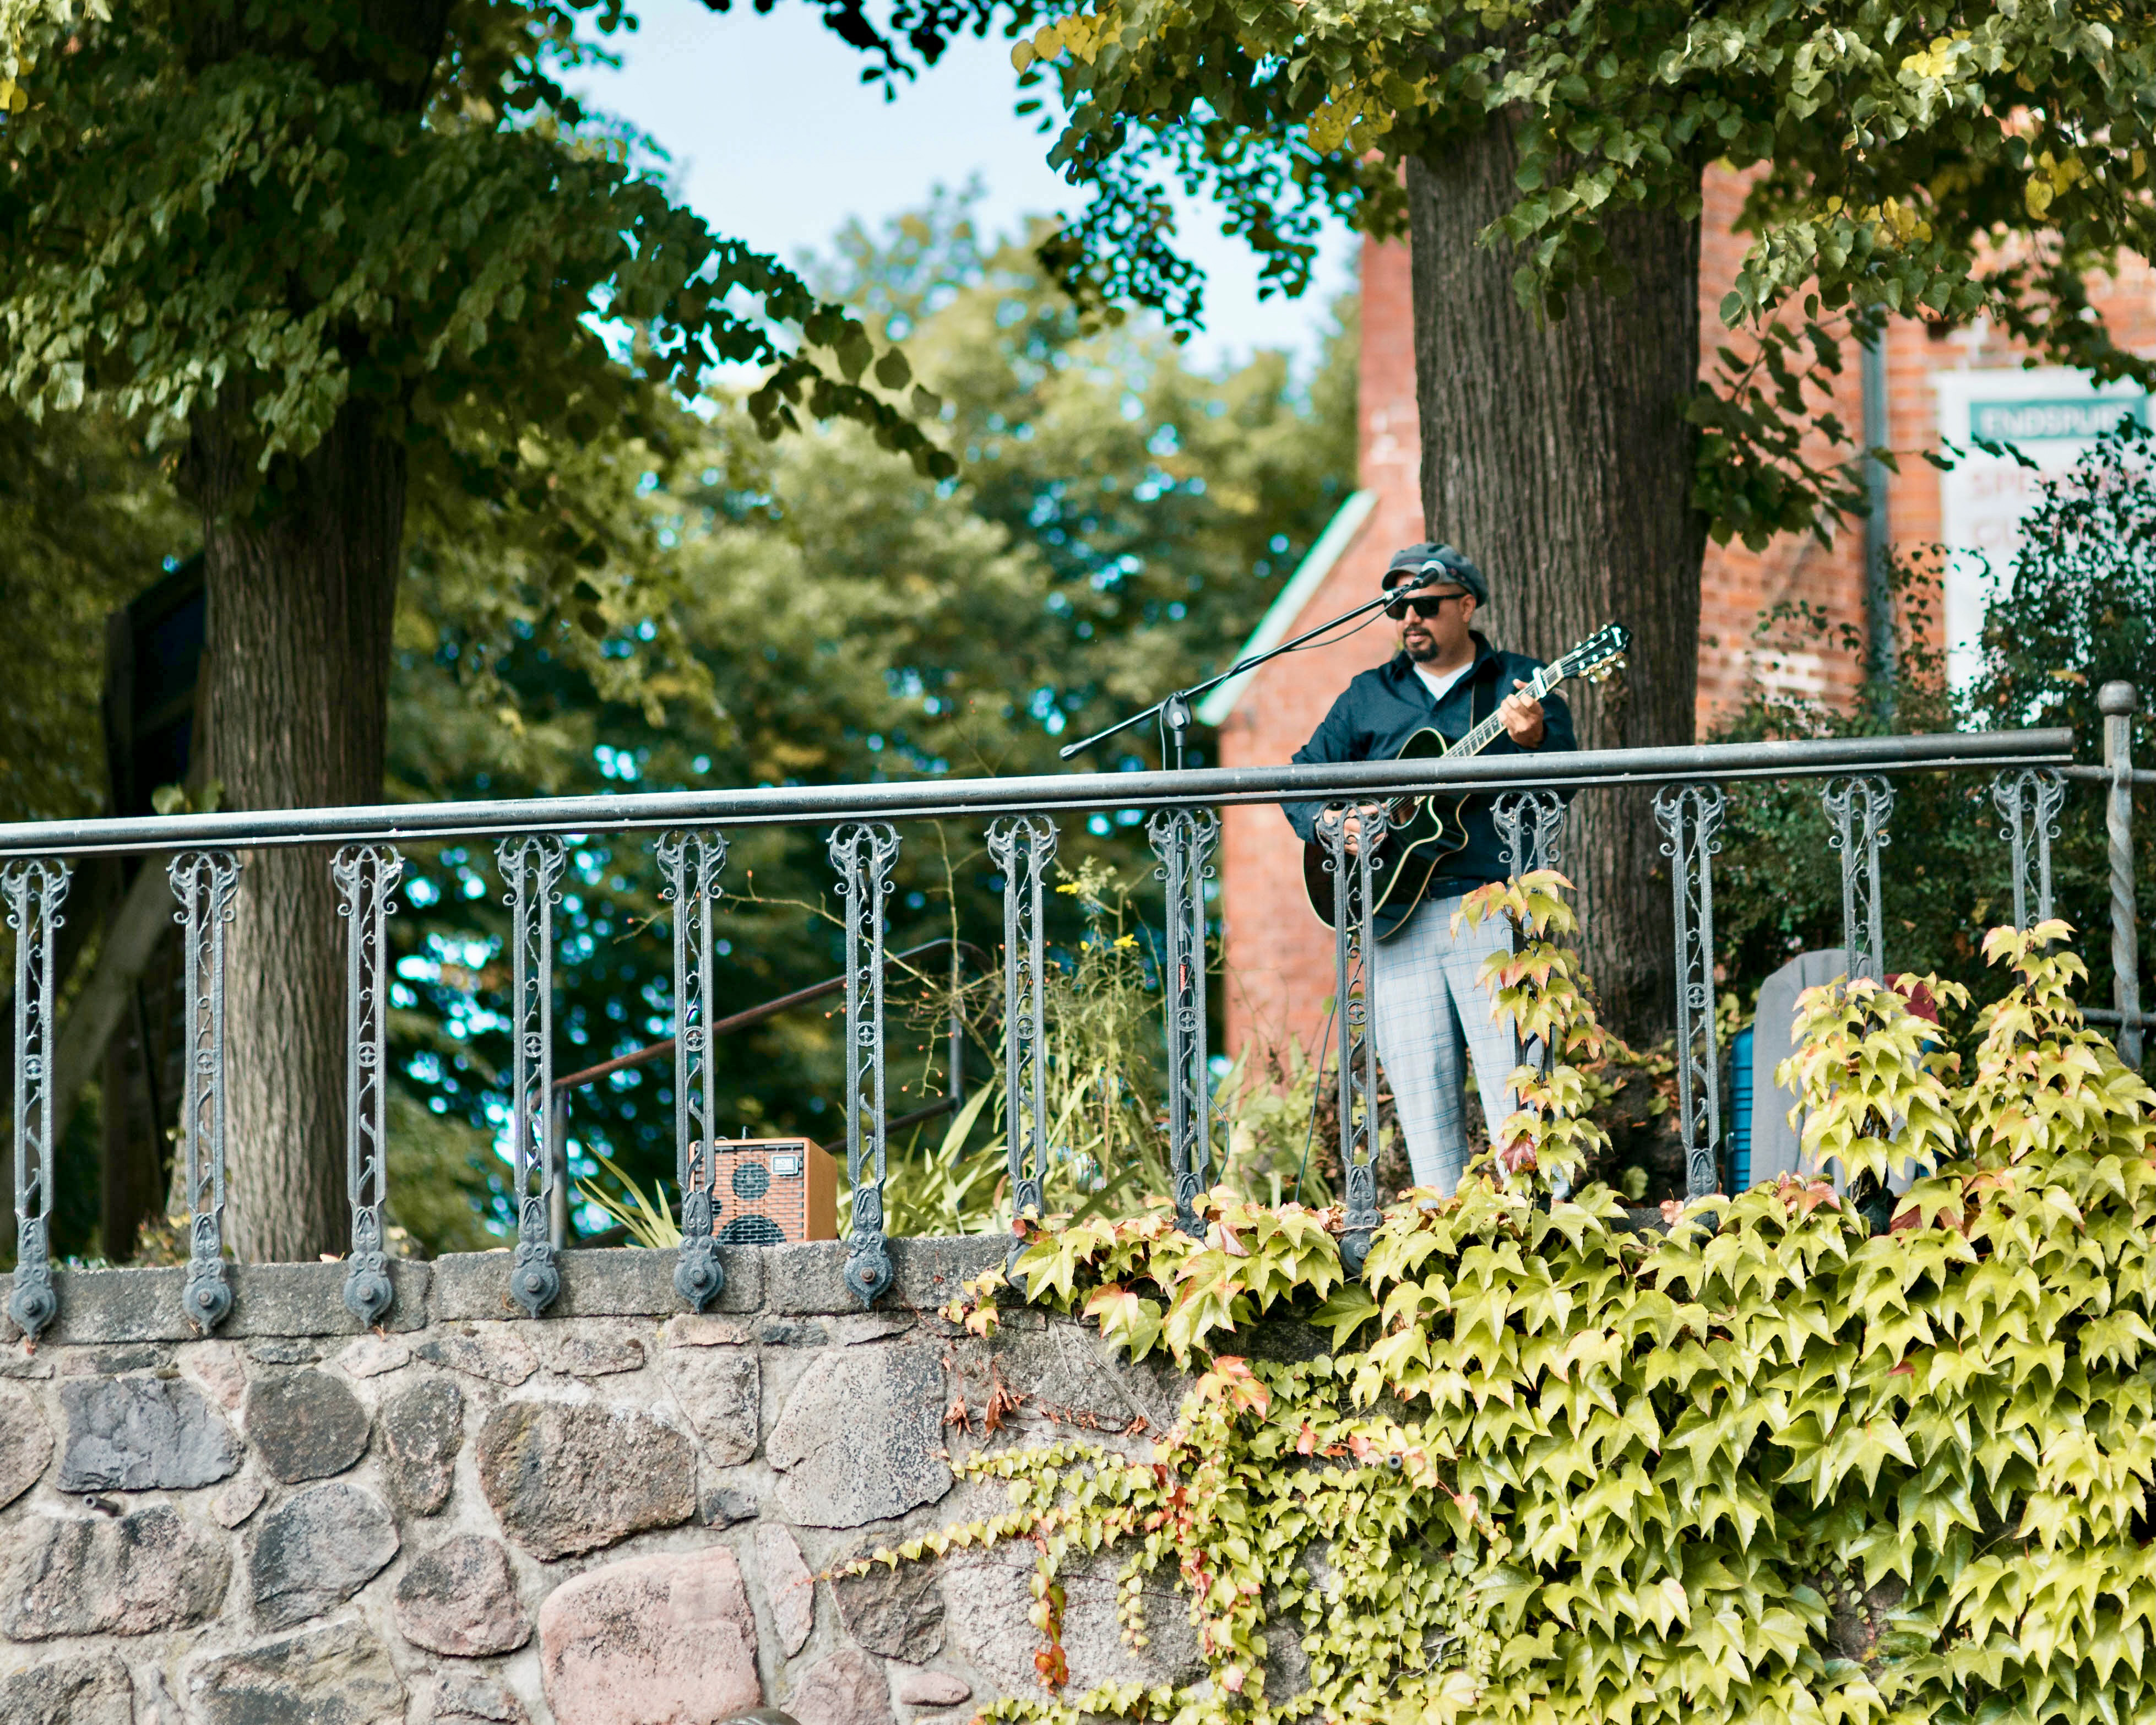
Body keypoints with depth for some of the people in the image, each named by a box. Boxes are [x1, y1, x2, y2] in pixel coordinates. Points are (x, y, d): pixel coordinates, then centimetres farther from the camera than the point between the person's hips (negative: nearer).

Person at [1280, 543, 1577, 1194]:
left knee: (1515, 1088, -10)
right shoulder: (1368, 697, 18)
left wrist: (1534, 740, -28)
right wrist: (1328, 823, -3)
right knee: (1421, 1094, 1)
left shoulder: (1518, 684, 7)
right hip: (1397, 917, 3)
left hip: (1493, 914, -3)